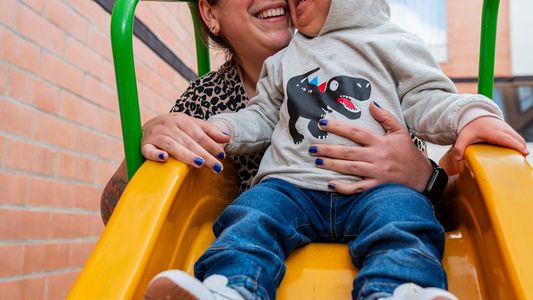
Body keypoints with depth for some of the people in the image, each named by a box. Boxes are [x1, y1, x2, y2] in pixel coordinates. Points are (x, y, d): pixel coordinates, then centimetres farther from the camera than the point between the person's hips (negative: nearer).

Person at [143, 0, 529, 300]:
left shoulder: (392, 44, 18)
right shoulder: (282, 60, 29)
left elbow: (425, 101, 12)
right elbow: (263, 116, 32)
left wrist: (470, 114, -8)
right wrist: (221, 129, 13)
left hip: (376, 186, -3)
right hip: (292, 184, 3)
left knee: (401, 219, -32)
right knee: (252, 214, -24)